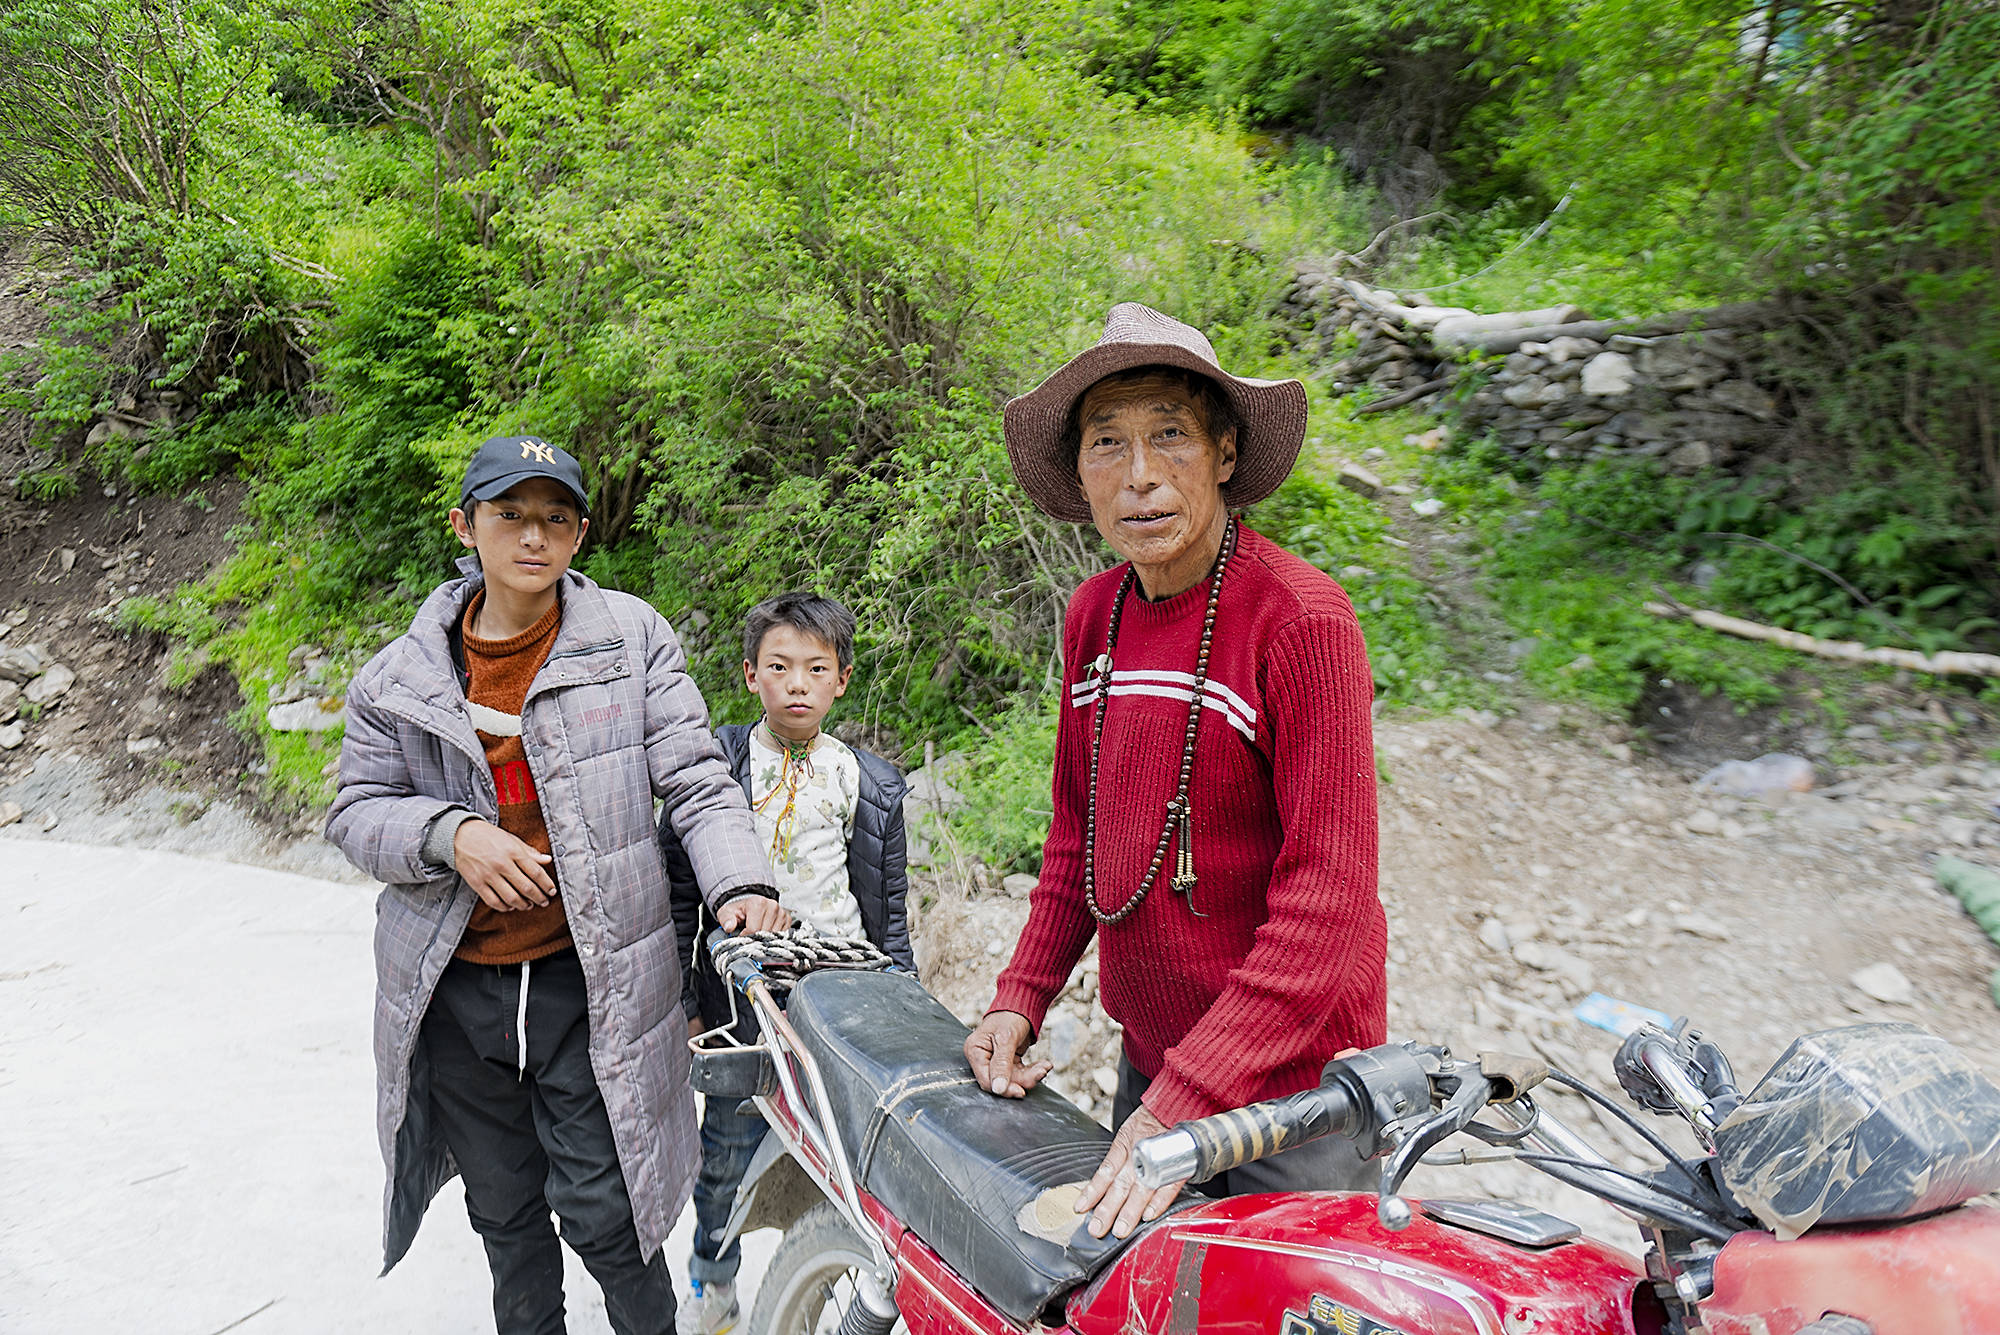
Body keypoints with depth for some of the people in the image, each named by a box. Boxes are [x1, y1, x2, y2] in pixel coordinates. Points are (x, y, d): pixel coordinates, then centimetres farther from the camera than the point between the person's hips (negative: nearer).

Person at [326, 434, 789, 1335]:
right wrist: (450, 833, -15)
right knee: (505, 1214, 19)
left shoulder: (630, 638, -3)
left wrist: (739, 881, -22)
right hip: (455, 985, 3)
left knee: (602, 1211, 2)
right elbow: (356, 813, 5)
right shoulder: (403, 675, 2)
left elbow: (695, 779, -6)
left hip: (588, 983, -3)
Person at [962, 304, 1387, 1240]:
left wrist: (1186, 1106, -25)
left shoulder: (1302, 618, -19)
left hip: (1290, 1074, -6)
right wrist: (1021, 995, 4)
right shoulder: (1093, 616, 3)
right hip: (1147, 1054, 6)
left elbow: (1329, 899, -22)